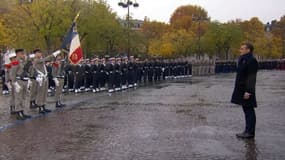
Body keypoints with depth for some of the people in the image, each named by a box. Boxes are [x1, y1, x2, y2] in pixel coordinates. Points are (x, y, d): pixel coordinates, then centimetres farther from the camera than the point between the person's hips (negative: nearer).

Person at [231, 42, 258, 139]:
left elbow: (251, 78, -21)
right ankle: (248, 131, 22)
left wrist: (248, 91, -24)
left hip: (247, 90, -10)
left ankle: (250, 132, 3)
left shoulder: (252, 61, -15)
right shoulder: (242, 60, 15)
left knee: (249, 110, -3)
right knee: (246, 110, 14)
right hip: (241, 89, 10)